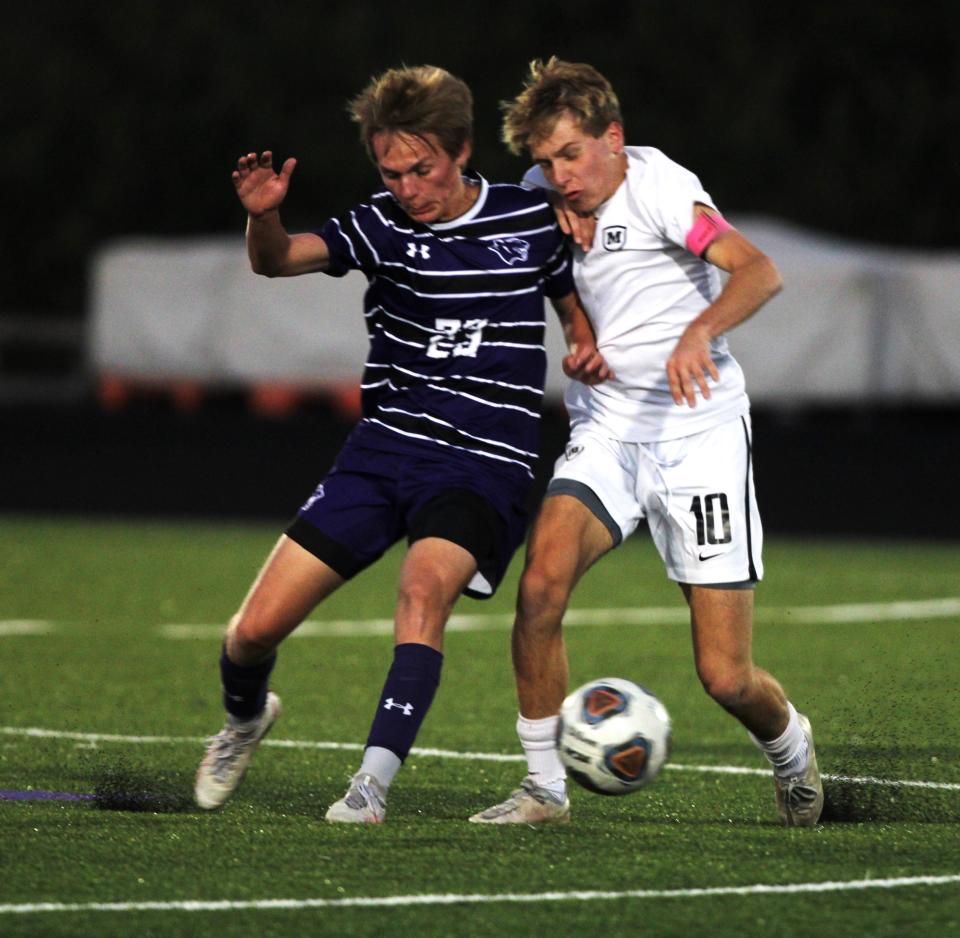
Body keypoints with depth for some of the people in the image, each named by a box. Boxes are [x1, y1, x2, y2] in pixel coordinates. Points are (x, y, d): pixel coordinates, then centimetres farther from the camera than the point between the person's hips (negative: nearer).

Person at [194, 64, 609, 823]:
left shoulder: (532, 220, 1)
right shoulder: (384, 226, -1)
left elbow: (575, 305, 18)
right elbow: (279, 260, -17)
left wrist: (587, 350, -5)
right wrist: (262, 217, -40)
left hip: (484, 465, -2)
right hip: (384, 448, 2)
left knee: (425, 587, -33)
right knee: (256, 629, -1)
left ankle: (375, 781, -33)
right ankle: (246, 718, 33)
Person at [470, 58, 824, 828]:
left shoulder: (655, 185, -13)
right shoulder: (545, 195, 5)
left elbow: (760, 272, -27)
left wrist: (699, 332, -45)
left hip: (701, 437, -4)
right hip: (607, 434, 5)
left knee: (726, 677, -5)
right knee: (542, 579, -26)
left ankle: (789, 745, 31)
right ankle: (544, 786, -12)